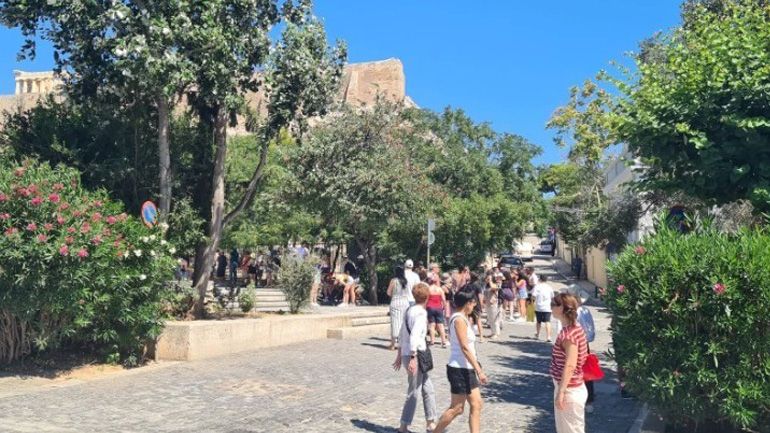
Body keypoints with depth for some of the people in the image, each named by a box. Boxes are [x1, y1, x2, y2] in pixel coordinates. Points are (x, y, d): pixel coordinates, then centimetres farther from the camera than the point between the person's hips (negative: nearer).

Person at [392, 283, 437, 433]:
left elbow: (402, 334, 17)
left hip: (407, 353, 9)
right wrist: (413, 358, -24)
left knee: (428, 389, 15)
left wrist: (400, 355, 24)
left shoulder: (410, 310, 11)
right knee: (414, 392, 1)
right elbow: (414, 337, -24)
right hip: (415, 355, -9)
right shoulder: (421, 313, -15)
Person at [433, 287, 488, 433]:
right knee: (456, 408, 1)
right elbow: (465, 348, -22)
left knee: (476, 405, 9)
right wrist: (479, 371, -22)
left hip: (466, 369, 10)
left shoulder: (461, 318, 11)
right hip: (460, 370, -9)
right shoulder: (459, 320, -18)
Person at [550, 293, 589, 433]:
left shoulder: (569, 332, -22)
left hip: (570, 391, -9)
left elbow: (570, 365, -27)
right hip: (569, 388, 9)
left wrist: (561, 392, -26)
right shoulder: (573, 328, 7)